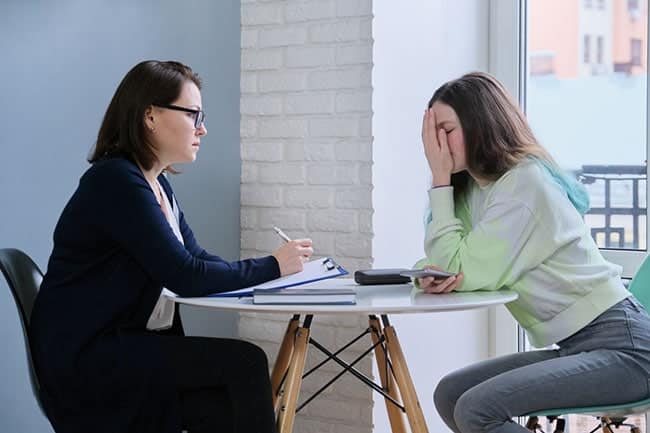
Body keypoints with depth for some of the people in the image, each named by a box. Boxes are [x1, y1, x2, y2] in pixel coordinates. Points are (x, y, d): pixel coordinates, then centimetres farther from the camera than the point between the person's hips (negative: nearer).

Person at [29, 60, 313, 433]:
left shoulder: (158, 185, 14)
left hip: (132, 346, 8)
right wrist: (271, 267, -8)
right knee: (244, 362, -20)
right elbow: (186, 276, -18)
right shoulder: (116, 181, -15)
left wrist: (281, 265, -4)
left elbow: (199, 260, 12)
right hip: (88, 358, -8)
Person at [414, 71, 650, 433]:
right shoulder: (474, 188, 11)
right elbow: (443, 265, 12)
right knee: (450, 394, 3)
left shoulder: (525, 182, -16)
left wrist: (441, 180, -10)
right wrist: (428, 276, -13)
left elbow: (465, 273, -16)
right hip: (573, 347, 9)